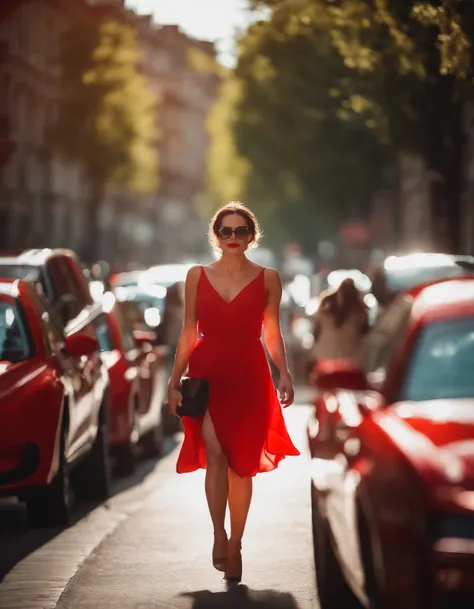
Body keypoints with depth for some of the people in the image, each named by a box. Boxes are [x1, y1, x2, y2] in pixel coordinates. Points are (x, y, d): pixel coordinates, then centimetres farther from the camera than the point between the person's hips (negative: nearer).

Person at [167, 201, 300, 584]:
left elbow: (272, 333, 7)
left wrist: (284, 373, -6)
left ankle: (235, 545, 19)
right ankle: (219, 534, -9)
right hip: (206, 375, 0)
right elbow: (189, 333, 9)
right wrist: (175, 381, 5)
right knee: (215, 454, -19)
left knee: (241, 466, 6)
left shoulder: (267, 278, 5)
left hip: (249, 377, 0)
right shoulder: (197, 276, 6)